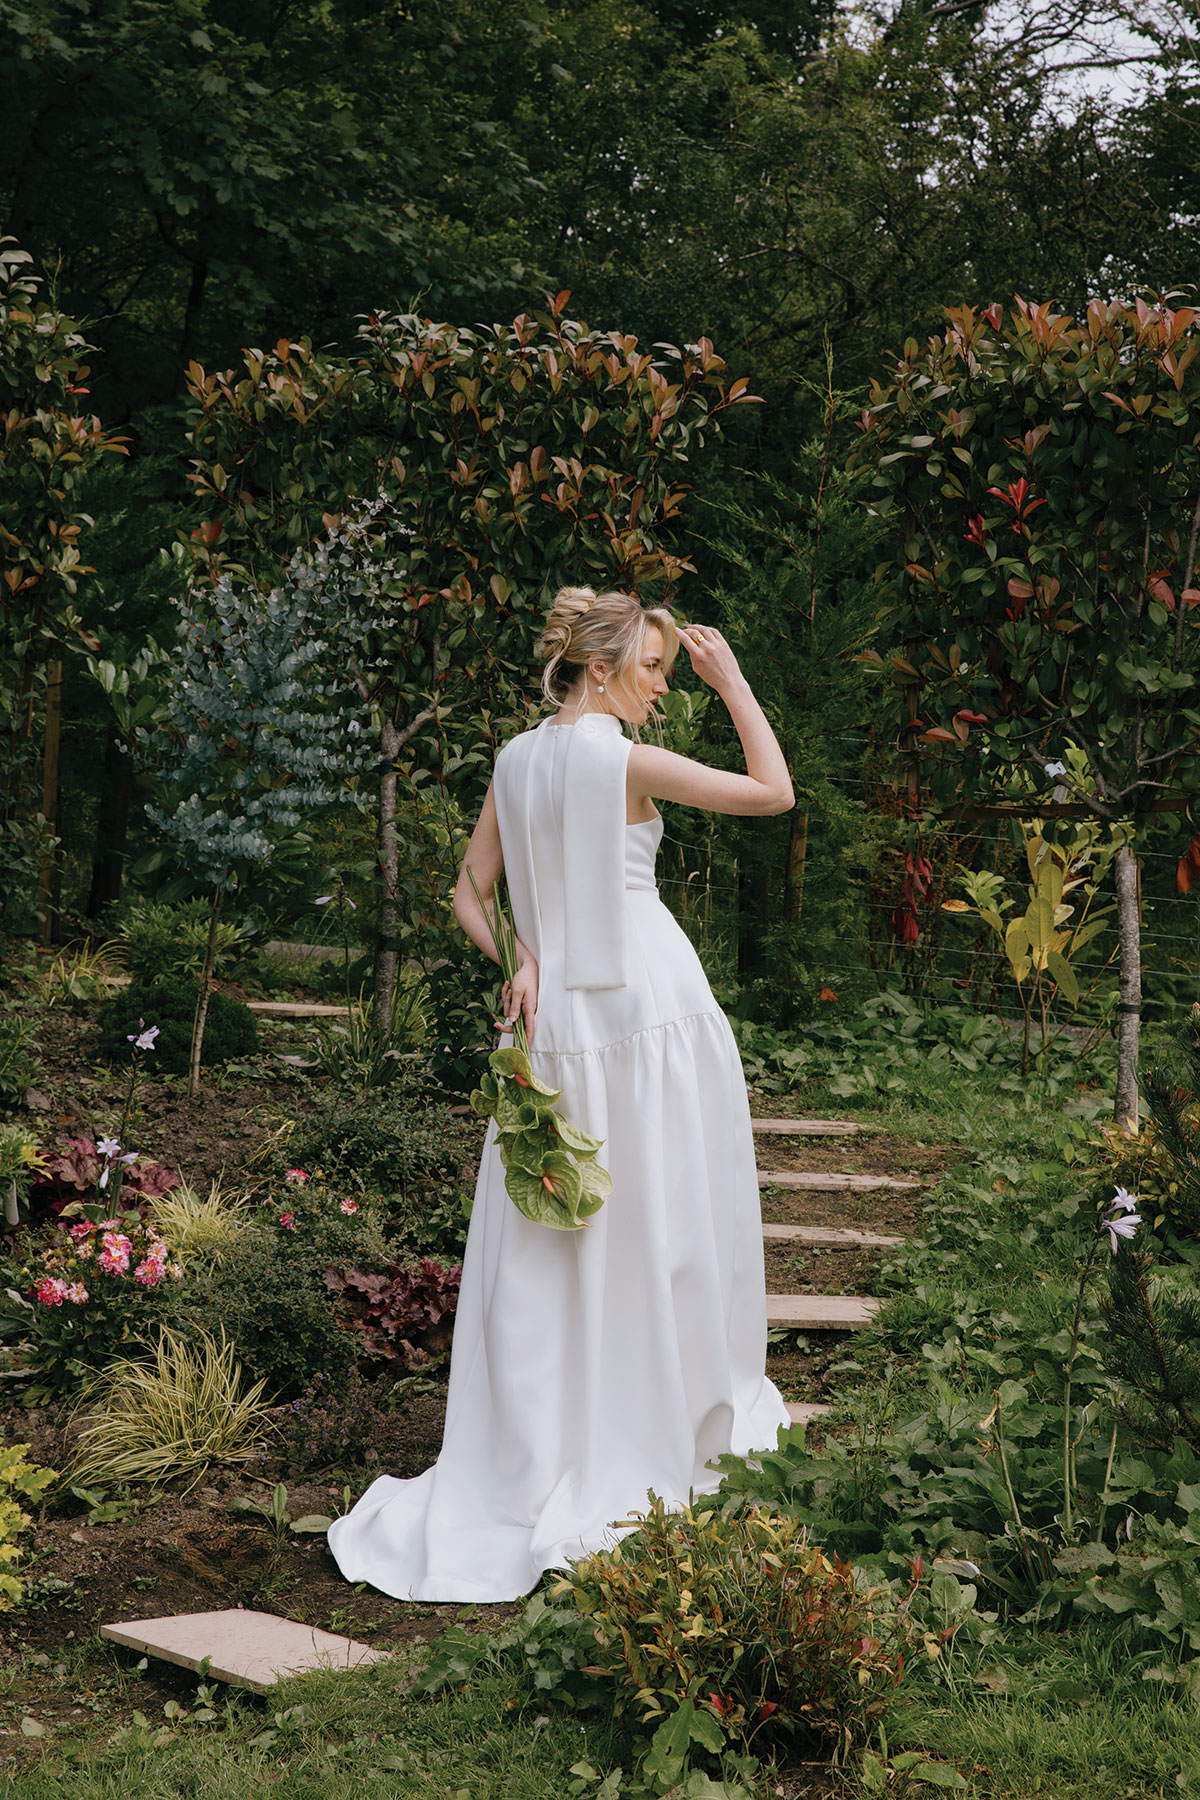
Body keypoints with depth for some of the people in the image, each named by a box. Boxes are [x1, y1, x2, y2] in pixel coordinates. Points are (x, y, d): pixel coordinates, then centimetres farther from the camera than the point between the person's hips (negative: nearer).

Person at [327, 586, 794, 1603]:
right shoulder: (623, 761, -11)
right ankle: (667, 1428, 16)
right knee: (658, 1228, 6)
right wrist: (732, 682, -1)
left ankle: (535, 1459, 10)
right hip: (649, 1005, -6)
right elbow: (775, 791, -6)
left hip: (557, 1016, 6)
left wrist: (519, 962, 2)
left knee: (552, 1249, 7)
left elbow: (471, 893, 13)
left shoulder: (517, 759, 9)